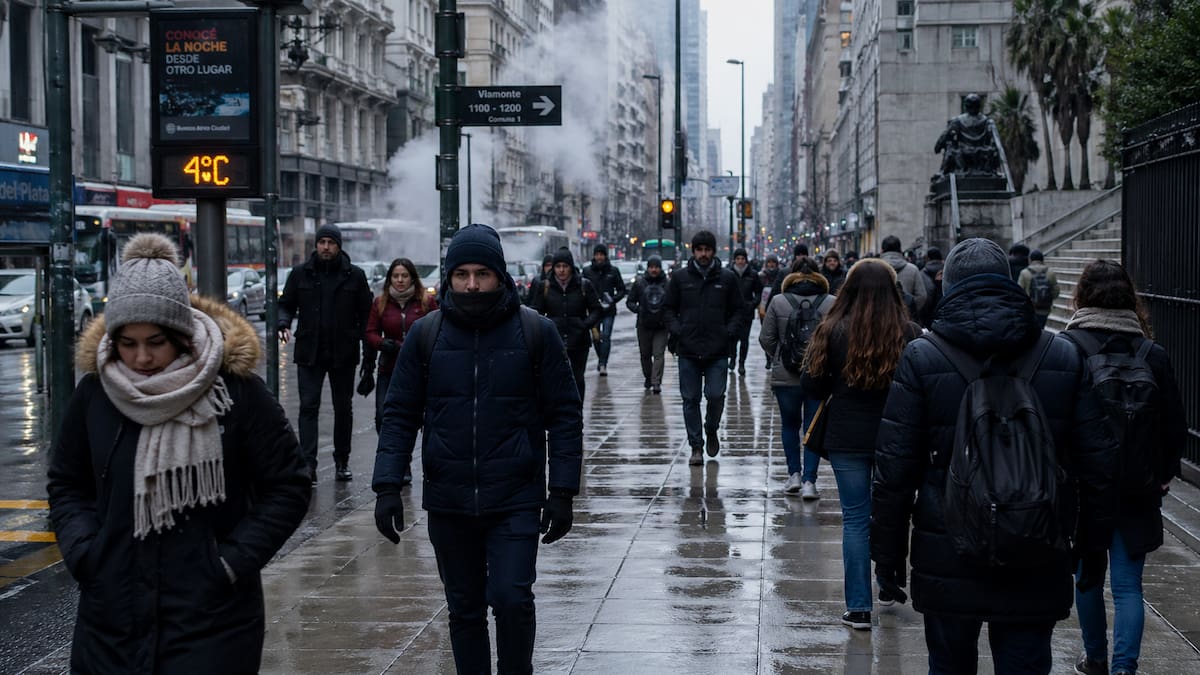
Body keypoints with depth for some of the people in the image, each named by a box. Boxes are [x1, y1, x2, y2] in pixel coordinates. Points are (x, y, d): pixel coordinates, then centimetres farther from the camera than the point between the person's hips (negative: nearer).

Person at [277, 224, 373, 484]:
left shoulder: (355, 276, 2)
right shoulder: (300, 273, 4)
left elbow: (366, 314, 3)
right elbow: (286, 304, 8)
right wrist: (283, 324, -13)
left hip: (343, 354, 1)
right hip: (309, 354, 0)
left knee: (343, 408, 11)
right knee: (308, 407, -8)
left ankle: (342, 461, 23)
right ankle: (308, 463, -12)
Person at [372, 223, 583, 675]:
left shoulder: (535, 332, -2)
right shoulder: (426, 334, 2)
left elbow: (565, 415, 0)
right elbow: (400, 414, 5)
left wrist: (563, 491, -5)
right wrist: (387, 486, -4)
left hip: (516, 501, -2)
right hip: (448, 502, 2)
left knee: (511, 599, -12)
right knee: (464, 610, 11)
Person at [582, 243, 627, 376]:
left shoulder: (613, 271, 2)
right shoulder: (587, 271, 4)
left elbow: (622, 290, 7)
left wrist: (613, 299, -10)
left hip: (609, 311, -1)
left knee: (606, 337, -10)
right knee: (596, 337, 9)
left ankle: (603, 364, -9)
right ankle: (601, 359, 32)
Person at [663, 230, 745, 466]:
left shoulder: (726, 278, 6)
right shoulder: (680, 277, 5)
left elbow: (738, 309, 12)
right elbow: (669, 308, 12)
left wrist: (731, 331, -4)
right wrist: (675, 328, -5)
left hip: (718, 351, -1)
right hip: (688, 351, 1)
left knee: (716, 395, -7)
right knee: (691, 399, 3)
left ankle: (711, 431, 22)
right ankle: (696, 446, 12)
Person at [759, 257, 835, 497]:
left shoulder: (778, 302, -3)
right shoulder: (831, 303, -5)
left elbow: (766, 339, 0)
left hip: (786, 376, 0)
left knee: (790, 424, 18)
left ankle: (794, 475, 14)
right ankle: (809, 481, 2)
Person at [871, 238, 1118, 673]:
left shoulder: (922, 359, -4)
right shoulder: (1063, 357, 2)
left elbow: (894, 469, -5)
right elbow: (1098, 462, 3)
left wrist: (887, 553, 3)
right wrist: (1093, 544, 14)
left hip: (947, 563, -1)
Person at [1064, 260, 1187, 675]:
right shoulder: (1153, 355, -2)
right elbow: (1175, 427, 2)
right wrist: (1162, 477, 13)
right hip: (1136, 489, 1)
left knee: (1088, 575, 18)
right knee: (1128, 584, 3)